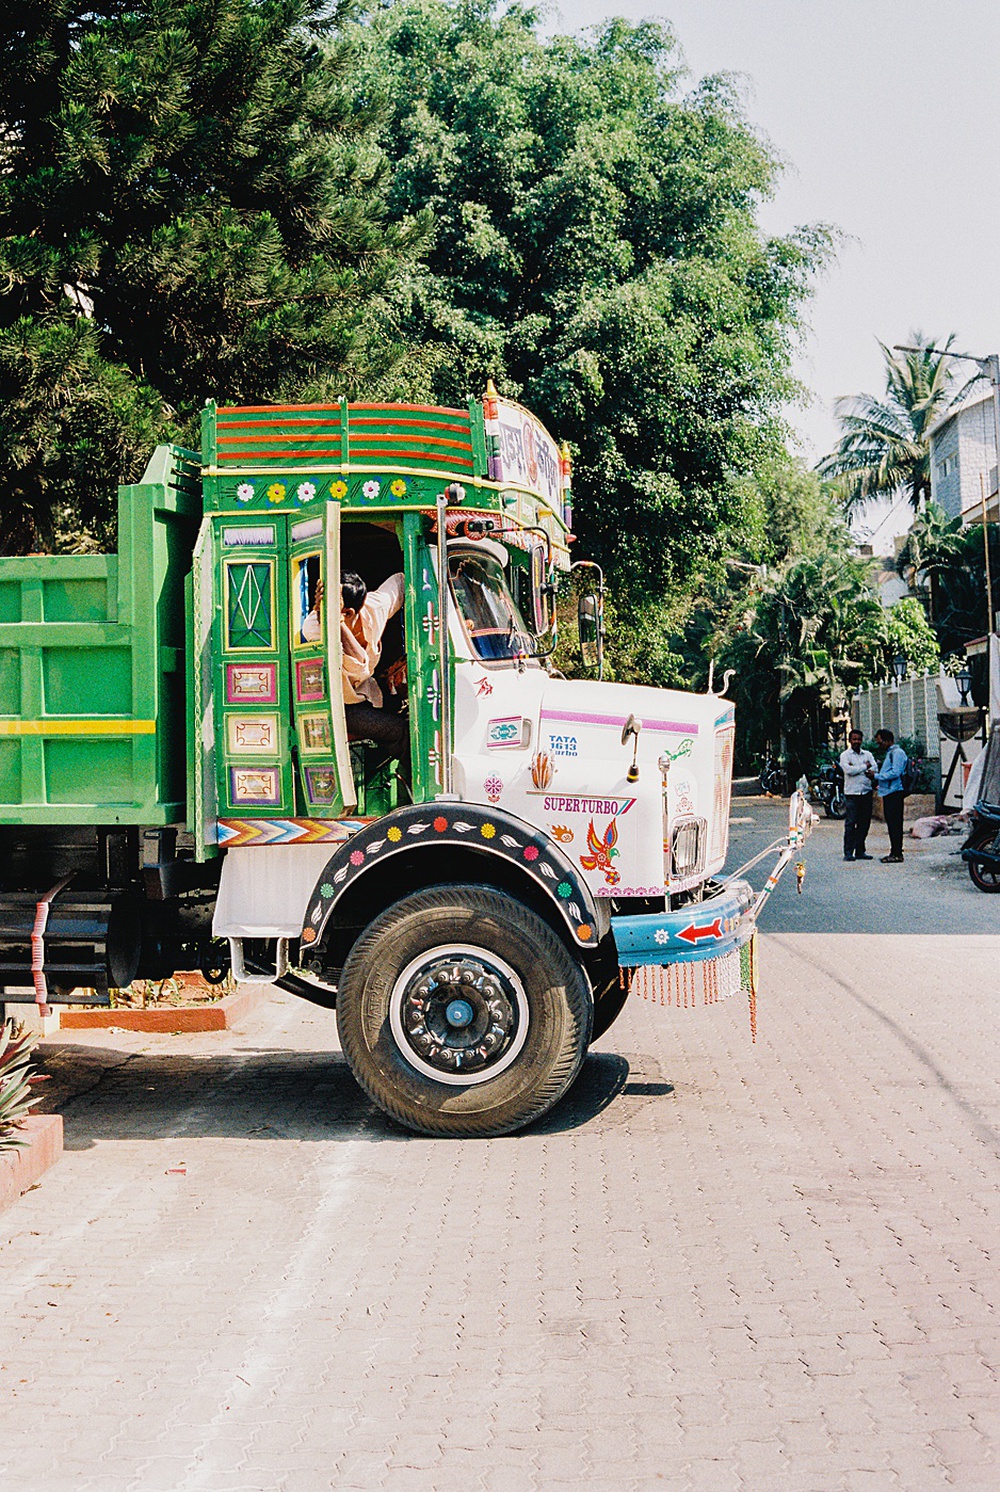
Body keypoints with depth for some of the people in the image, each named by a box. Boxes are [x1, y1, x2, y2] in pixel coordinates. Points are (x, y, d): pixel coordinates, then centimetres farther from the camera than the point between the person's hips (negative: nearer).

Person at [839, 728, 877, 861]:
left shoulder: (868, 754, 16)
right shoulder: (845, 755, 4)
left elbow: (874, 769, 0)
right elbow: (848, 770, -12)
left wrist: (856, 769, -10)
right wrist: (865, 767, -3)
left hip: (867, 792, 4)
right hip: (852, 792, -4)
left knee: (865, 823, 5)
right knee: (850, 823, -7)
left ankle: (860, 851, 11)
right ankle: (848, 852, -6)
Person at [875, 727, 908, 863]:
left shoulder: (897, 752, -10)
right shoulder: (889, 753, 22)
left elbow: (895, 773, -20)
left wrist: (876, 776, -16)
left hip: (894, 793, -10)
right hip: (888, 792, 10)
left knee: (895, 824, -9)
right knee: (891, 823, 12)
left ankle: (897, 854, -9)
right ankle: (894, 852, 16)